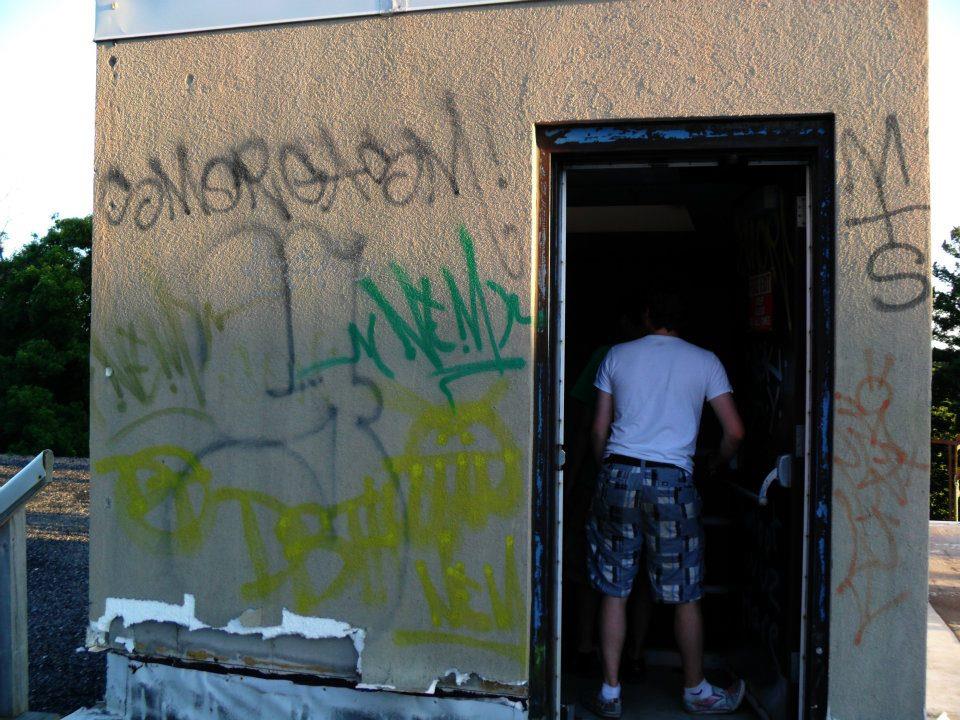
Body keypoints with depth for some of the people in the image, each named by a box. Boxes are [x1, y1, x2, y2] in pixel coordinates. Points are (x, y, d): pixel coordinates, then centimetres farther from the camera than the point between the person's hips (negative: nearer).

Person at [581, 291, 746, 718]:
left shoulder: (617, 355, 9)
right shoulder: (705, 361, 7)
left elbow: (599, 430, 9)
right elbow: (734, 431, 4)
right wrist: (715, 464, 22)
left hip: (618, 474, 1)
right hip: (671, 479, -1)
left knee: (613, 591, 8)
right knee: (685, 596, 11)